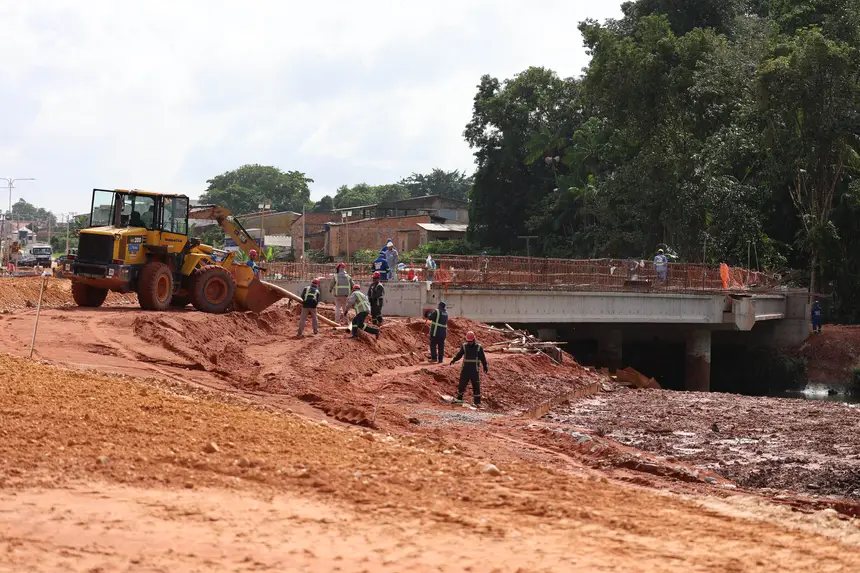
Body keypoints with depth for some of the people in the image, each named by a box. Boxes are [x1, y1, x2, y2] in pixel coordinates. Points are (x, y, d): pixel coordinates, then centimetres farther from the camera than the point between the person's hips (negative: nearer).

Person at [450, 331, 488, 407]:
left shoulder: (479, 347, 0)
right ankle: (459, 399, 17)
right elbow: (459, 354, 10)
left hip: (474, 370, -1)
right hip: (465, 370, 1)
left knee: (476, 386, -1)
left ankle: (477, 402, 5)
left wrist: (485, 366, -3)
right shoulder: (464, 346, 3)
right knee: (462, 384, 3)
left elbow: (483, 358, 4)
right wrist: (454, 360, -6)